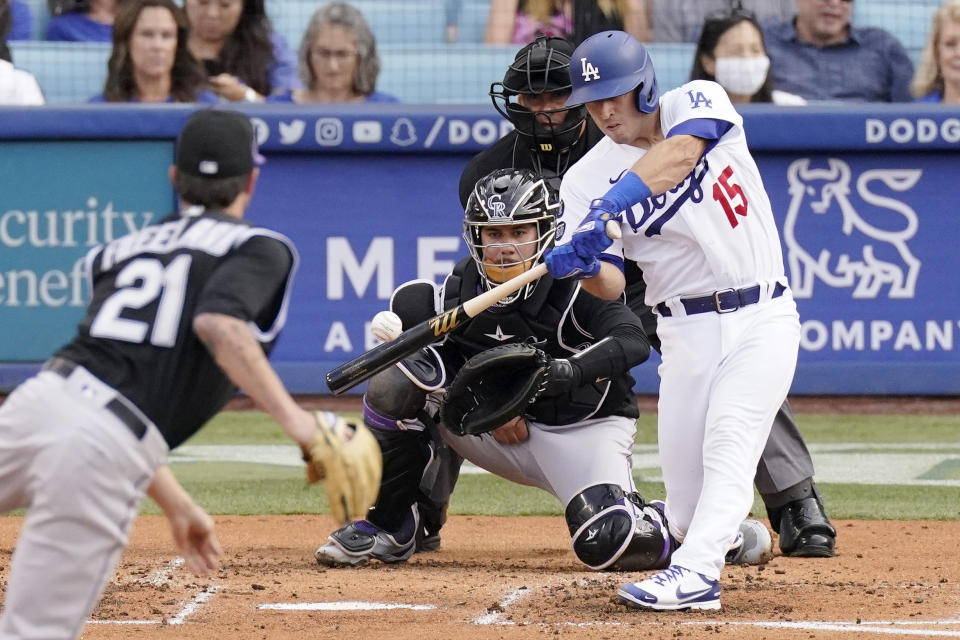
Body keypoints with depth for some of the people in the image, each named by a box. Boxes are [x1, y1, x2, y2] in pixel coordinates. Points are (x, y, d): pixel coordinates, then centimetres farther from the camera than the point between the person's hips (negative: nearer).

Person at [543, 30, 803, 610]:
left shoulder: (699, 102, -4)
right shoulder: (586, 179, -1)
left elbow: (679, 153, -28)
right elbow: (611, 285, -10)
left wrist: (612, 204, -43)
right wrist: (583, 264, -34)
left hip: (762, 318, -2)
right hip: (686, 332, 2)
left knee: (728, 445, -24)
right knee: (685, 511, -3)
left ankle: (694, 573, -33)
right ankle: (737, 534, 29)